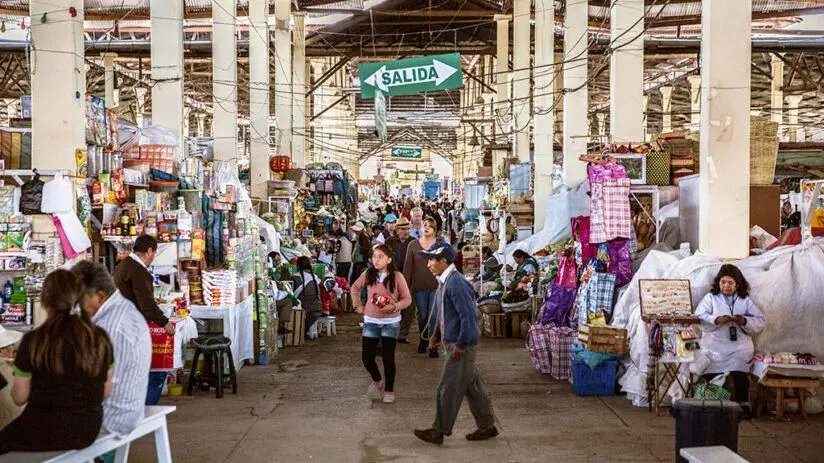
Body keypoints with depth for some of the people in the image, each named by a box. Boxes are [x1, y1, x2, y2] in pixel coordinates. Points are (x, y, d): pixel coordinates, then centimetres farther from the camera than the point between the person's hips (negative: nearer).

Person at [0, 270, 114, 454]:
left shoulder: (34, 340, -18)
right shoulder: (101, 338, -7)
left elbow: (19, 397, -8)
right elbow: (106, 393, 2)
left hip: (45, 432, -5)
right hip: (89, 431, 5)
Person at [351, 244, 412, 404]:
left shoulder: (397, 276, -9)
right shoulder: (368, 274, -1)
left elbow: (407, 298, -3)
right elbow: (355, 287, 18)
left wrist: (395, 307, -19)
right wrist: (358, 304, 8)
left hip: (391, 322, -3)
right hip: (370, 321, 3)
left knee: (388, 357, -3)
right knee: (367, 358, 4)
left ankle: (389, 391, 15)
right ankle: (376, 381, 34)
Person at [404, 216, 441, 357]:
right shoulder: (413, 245, 4)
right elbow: (408, 266, 4)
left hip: (436, 286, -1)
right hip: (419, 287, 1)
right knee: (422, 315, 10)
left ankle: (433, 345, 4)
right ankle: (423, 339, 34)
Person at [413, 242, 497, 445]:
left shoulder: (456, 284, -21)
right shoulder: (444, 282, 11)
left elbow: (469, 316, -24)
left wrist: (461, 344, -21)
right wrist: (437, 335, 14)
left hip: (463, 345, -10)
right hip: (455, 342, 10)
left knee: (448, 388, -2)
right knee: (472, 386, 16)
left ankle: (439, 431, 8)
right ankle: (487, 426, 25)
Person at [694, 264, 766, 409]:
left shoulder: (746, 301, 17)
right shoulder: (710, 298, 13)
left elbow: (761, 322, 12)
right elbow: (699, 318, 1)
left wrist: (745, 322, -7)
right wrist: (716, 320, -15)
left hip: (739, 344, 1)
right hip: (714, 345, -1)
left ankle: (743, 404, -11)